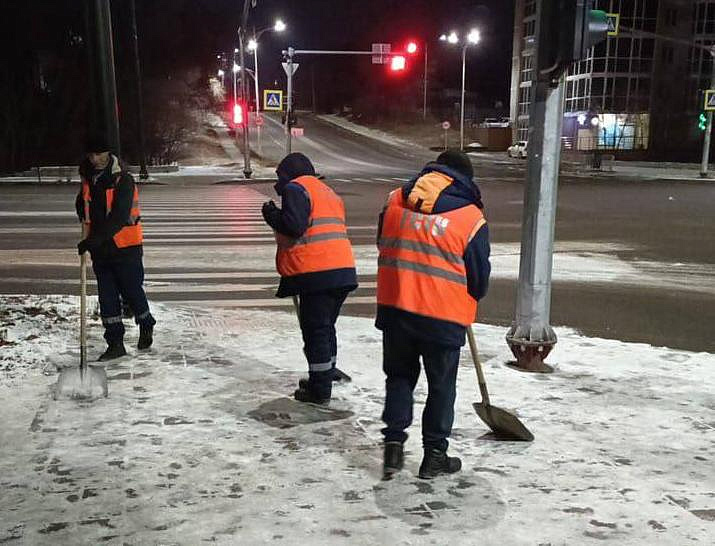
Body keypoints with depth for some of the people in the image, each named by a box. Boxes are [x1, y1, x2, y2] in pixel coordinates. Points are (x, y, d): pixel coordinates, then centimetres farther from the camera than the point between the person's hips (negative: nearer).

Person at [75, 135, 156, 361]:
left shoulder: (123, 180, -16)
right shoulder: (88, 179, 7)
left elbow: (119, 217, -25)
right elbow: (82, 204, 28)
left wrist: (94, 239, -29)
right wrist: (86, 222, 14)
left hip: (125, 247, -6)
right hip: (100, 249, 6)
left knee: (132, 291, 6)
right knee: (107, 297, 5)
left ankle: (146, 327, 33)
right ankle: (115, 343, 12)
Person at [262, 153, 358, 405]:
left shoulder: (295, 188, -4)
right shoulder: (328, 192, 25)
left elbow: (294, 225, -18)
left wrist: (273, 215, 0)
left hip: (317, 273, -9)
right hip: (344, 269, 9)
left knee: (315, 329, -2)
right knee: (326, 325, 22)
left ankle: (319, 391, 3)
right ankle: (327, 374, 34)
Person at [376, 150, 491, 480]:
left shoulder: (395, 201, 2)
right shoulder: (470, 218, -8)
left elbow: (383, 243, 15)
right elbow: (479, 277, -1)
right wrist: (469, 301, 20)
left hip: (394, 308, 3)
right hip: (444, 316, -3)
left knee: (399, 376, 20)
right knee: (441, 385, 13)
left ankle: (393, 442, 14)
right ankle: (434, 456, 22)